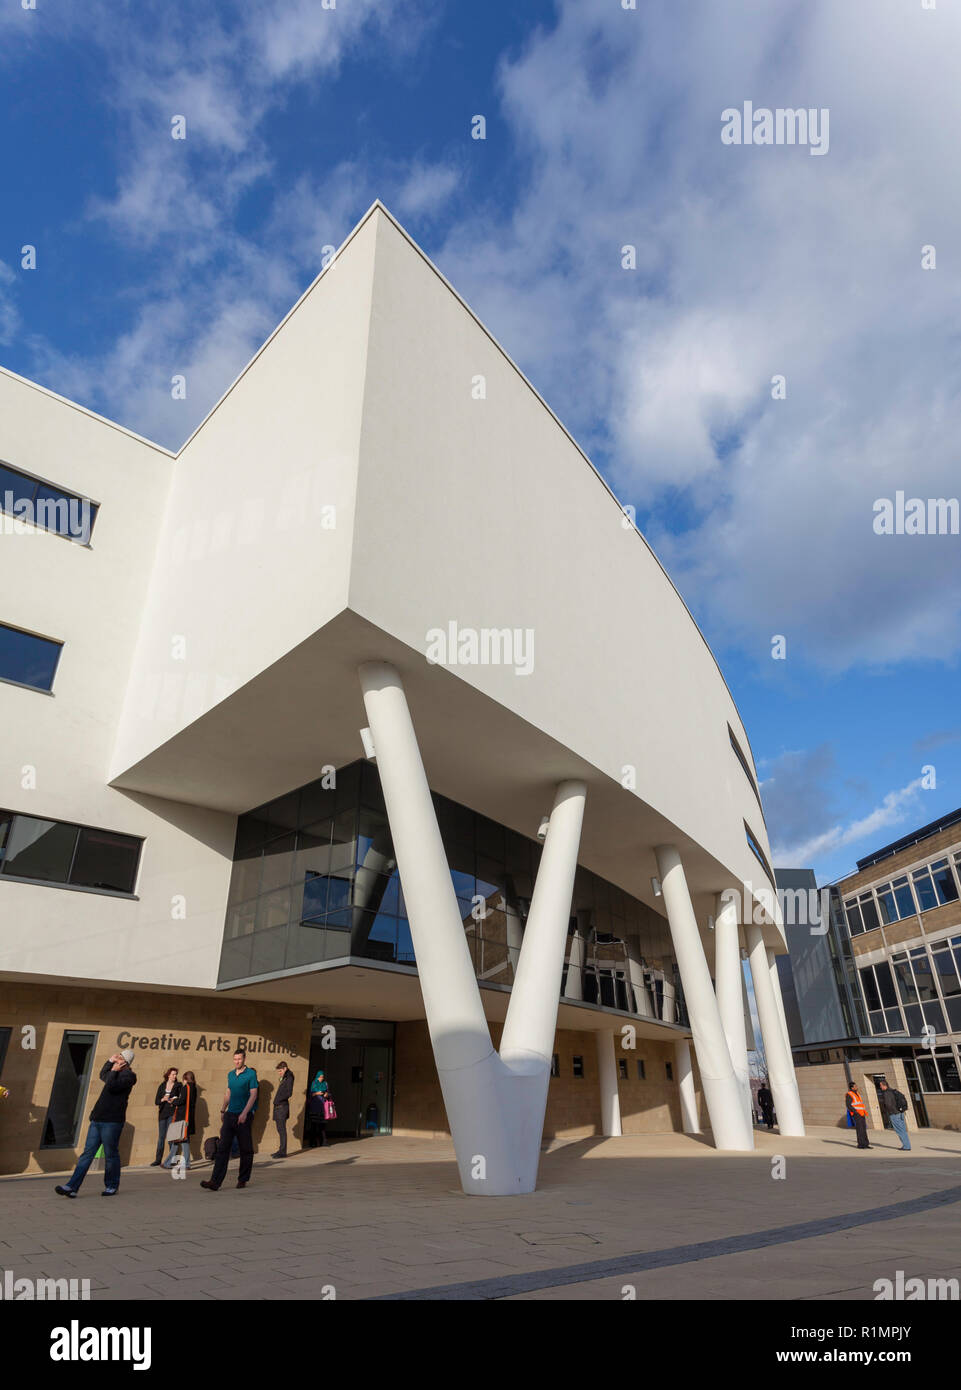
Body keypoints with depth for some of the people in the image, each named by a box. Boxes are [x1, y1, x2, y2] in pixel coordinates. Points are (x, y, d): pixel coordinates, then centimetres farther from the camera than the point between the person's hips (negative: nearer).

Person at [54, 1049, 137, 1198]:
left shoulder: (127, 1075, -10)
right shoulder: (117, 1073, 19)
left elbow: (111, 1086, -25)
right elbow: (103, 1075, 41)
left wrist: (113, 1071, -11)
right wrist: (110, 1060, 26)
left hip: (112, 1121, -9)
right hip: (97, 1119, 9)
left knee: (111, 1155, 2)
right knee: (87, 1153, 4)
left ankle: (111, 1186, 16)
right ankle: (72, 1186, 4)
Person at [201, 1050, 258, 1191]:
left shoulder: (251, 1074, -7)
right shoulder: (230, 1074, 11)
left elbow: (253, 1095, -12)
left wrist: (244, 1113, -19)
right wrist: (223, 1108, 15)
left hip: (243, 1116, -5)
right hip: (230, 1115, 5)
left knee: (246, 1150, 5)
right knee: (222, 1148, -3)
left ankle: (243, 1180, 19)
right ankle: (215, 1182, -4)